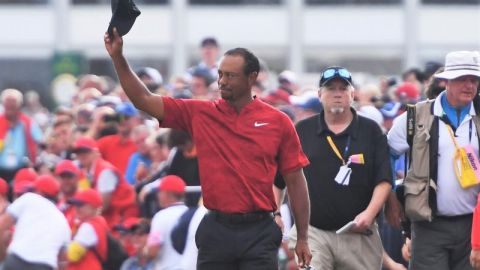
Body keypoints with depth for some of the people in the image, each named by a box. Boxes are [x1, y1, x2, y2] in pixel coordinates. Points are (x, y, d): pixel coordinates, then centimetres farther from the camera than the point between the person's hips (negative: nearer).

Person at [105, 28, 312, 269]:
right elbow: (144, 100, 4)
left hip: (259, 232, -2)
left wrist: (302, 238, 2)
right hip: (216, 230, 2)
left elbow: (295, 180, 4)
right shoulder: (200, 114, 5)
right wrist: (118, 57, -6)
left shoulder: (278, 122, 1)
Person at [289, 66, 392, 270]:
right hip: (313, 231, -1)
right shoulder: (302, 131, 8)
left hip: (358, 232, 1)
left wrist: (370, 213, -14)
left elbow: (384, 181, 1)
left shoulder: (371, 131, 6)